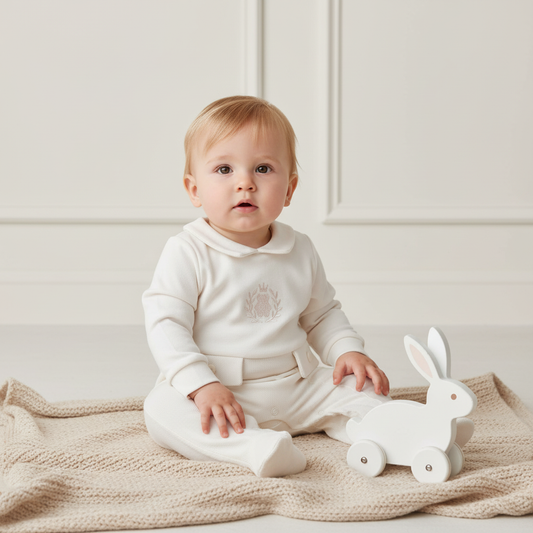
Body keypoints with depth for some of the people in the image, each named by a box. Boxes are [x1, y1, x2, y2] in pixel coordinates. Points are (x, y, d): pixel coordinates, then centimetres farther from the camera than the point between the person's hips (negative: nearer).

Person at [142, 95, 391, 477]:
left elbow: (322, 315, 19)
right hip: (219, 392, -4)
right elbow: (166, 325, -15)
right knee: (161, 409, -32)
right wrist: (202, 385, -27)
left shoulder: (300, 252, 6)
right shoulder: (187, 253, -9)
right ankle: (252, 447, -49)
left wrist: (349, 351, 0)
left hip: (298, 388, 5)